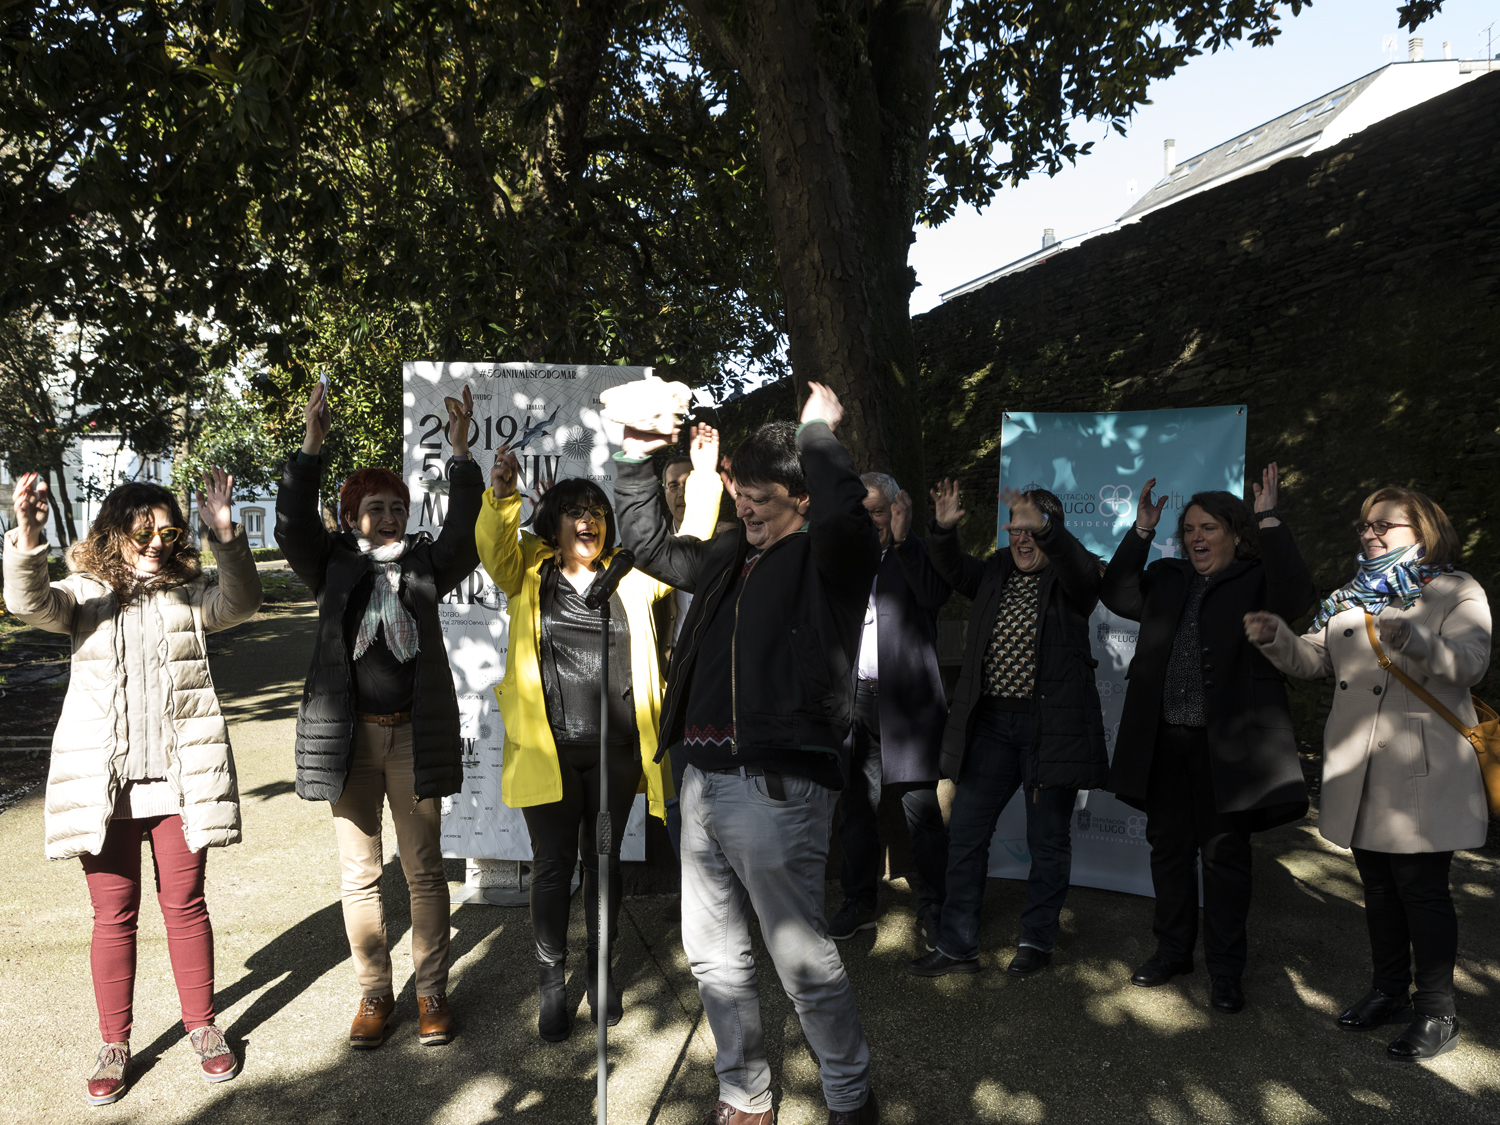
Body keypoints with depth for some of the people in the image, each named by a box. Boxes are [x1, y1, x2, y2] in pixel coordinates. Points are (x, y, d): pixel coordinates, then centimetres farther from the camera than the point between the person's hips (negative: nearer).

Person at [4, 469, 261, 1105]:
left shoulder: (188, 596, 5)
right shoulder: (84, 596, 4)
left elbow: (239, 604, -15)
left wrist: (225, 537, -30)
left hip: (179, 782, 0)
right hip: (104, 784, 0)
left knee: (185, 907, 10)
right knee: (113, 917, 9)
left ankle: (202, 1028, 25)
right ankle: (114, 1046, 24)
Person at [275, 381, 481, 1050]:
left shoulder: (426, 564, 7)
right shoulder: (333, 565, 6)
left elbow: (464, 532, -8)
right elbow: (292, 526, -9)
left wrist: (460, 453, -15)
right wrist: (312, 446, -17)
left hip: (415, 735, 0)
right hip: (348, 735, 0)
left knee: (424, 870, 7)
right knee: (359, 875, 9)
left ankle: (431, 993, 20)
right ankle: (374, 994, 24)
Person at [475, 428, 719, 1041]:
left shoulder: (629, 578, 8)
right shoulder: (528, 573, 3)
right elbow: (495, 547, -15)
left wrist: (704, 473, -6)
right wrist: (501, 493, -34)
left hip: (616, 750, 2)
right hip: (548, 751, -2)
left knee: (604, 860, 14)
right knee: (552, 866, 7)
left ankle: (601, 969, 32)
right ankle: (552, 983, 24)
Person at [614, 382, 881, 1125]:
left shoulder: (829, 559, -5)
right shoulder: (730, 559, 16)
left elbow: (846, 512, -28)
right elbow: (648, 542, 28)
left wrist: (817, 434, -13)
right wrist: (636, 461, 19)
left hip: (778, 786, -8)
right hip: (704, 779, 8)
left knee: (801, 957, 2)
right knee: (713, 952, 16)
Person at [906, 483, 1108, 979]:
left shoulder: (1070, 576, -3)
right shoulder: (995, 573, 11)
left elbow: (1082, 569, -25)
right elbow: (952, 567, -2)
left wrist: (1043, 526, -42)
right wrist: (944, 529, -22)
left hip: (1052, 726, -4)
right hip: (991, 721, 4)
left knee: (1048, 840, 8)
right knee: (965, 833, 5)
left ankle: (1037, 942, 27)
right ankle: (956, 947, 17)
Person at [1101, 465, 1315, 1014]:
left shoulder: (1256, 581, -1)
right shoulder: (1167, 579, 13)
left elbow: (1297, 597, -20)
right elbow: (1116, 595, 4)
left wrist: (1269, 519, -20)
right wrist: (1142, 529, -1)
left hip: (1225, 743, -5)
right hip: (1165, 740, 5)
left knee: (1225, 854, 5)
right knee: (1169, 846, 15)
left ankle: (1225, 970, 19)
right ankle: (1173, 950, 31)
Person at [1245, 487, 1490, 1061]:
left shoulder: (1457, 592, -1)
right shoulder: (1350, 597, 16)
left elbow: (1471, 663, -17)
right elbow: (1313, 660, 8)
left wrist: (1414, 641, -36)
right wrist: (1276, 636, -12)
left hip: (1421, 775, -5)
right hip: (1360, 772, 6)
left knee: (1422, 888, -1)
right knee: (1378, 885, 15)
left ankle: (1436, 1011, 13)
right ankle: (1389, 989, 30)